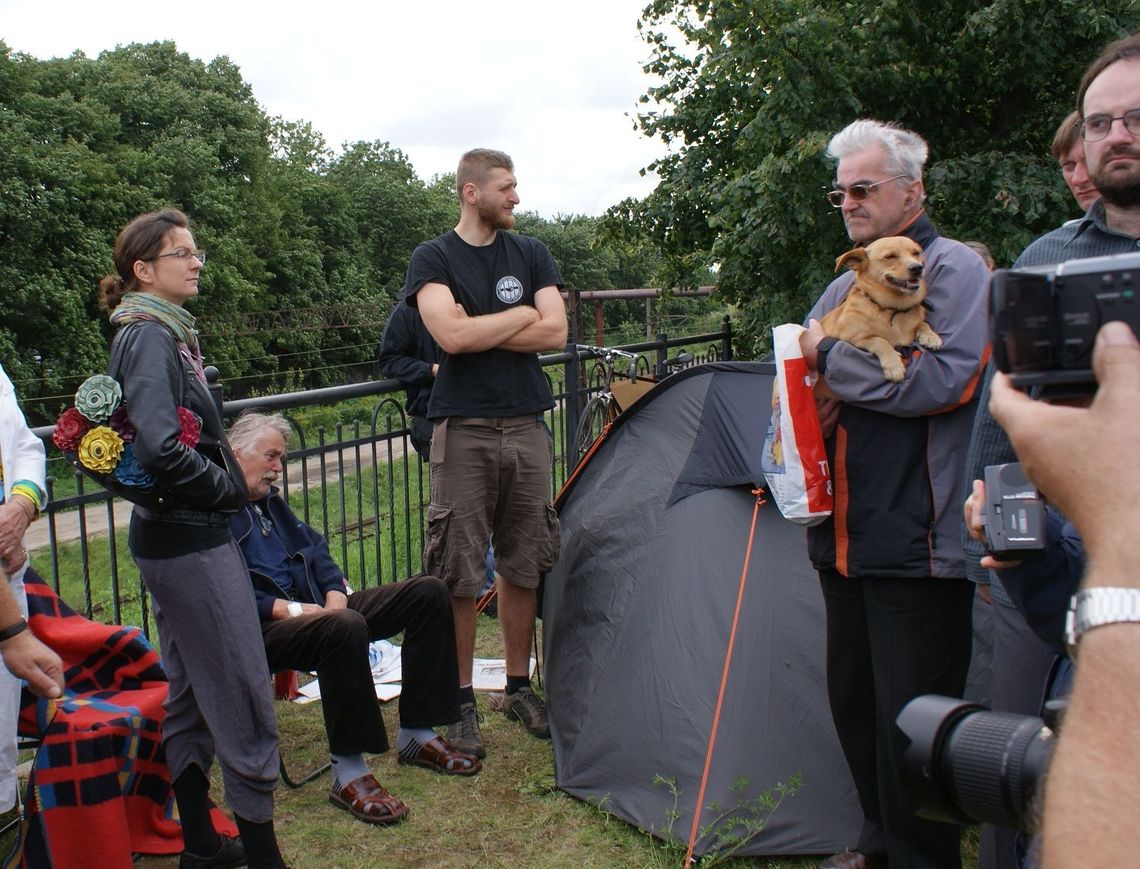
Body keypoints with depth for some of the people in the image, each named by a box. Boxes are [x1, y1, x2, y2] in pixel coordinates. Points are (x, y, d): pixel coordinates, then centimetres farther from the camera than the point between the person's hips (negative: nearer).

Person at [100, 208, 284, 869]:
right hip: (190, 540, -10)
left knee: (193, 692, 17)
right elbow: (161, 450, -27)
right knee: (244, 694, -3)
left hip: (182, 535, 10)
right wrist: (227, 489, -13)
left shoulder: (168, 333, 13)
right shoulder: (150, 338, -15)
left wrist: (224, 484, 2)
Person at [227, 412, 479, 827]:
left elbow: (313, 548, 19)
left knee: (429, 593, -2)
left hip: (314, 609, 9)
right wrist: (289, 609, -23)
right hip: (261, 630, -9)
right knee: (347, 626, -41)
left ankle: (417, 734, 2)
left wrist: (335, 593, -1)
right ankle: (348, 775, -27)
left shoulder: (270, 499, 23)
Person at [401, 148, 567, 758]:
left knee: (523, 566, 11)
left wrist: (478, 329, -9)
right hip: (464, 432, -3)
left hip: (526, 428, 4)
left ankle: (519, 686, 25)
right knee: (458, 574, -1)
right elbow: (451, 336, -17)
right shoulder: (434, 258, 1)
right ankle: (461, 702, 12)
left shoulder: (530, 254, 11)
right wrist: (520, 316, -5)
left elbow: (555, 333, -3)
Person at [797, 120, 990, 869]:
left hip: (917, 544, -8)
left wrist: (829, 357, -14)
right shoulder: (848, 285, 17)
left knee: (911, 721, 0)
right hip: (845, 536, 8)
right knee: (853, 701, 16)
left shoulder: (954, 267, -6)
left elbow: (942, 380, -21)